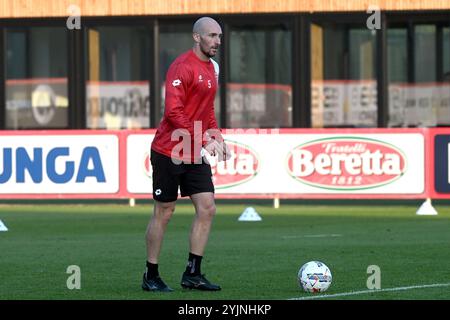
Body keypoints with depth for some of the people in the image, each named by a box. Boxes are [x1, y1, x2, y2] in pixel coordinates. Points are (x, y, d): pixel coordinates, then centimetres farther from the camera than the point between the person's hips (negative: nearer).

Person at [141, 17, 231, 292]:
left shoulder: (212, 68, 13)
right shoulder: (182, 67, -15)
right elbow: (174, 112, -23)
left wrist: (217, 137, 8)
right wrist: (203, 140, -26)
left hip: (196, 154, 8)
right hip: (169, 152, -8)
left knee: (207, 209, -2)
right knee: (164, 213, 0)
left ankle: (193, 274, 5)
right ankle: (151, 277, 11)